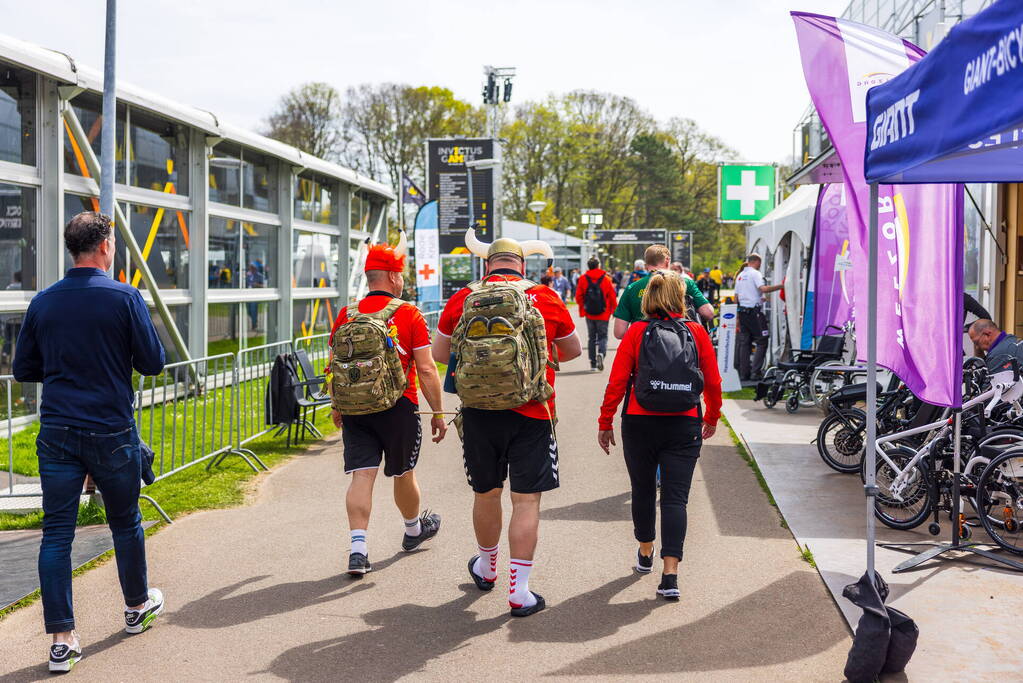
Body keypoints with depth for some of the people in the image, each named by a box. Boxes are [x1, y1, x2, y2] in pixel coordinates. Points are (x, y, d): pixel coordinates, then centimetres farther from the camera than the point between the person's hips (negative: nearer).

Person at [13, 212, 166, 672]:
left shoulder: (43, 301, 3)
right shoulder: (125, 298, -9)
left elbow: (23, 369, 9)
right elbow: (152, 362, -6)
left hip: (57, 432, 3)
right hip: (112, 434, -2)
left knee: (56, 534, 3)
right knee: (125, 523, 16)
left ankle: (62, 639, 1)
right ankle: (137, 606, 35)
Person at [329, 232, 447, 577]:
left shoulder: (346, 315, 2)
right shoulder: (409, 315, -9)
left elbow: (334, 366, 9)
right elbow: (426, 370, -11)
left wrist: (337, 407, 22)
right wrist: (438, 413, -3)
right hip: (399, 407, -2)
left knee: (361, 475, 0)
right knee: (403, 474, 16)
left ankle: (358, 548, -10)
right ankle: (414, 529, 40)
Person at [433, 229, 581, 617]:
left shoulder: (463, 299, 0)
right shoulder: (546, 299, -1)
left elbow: (440, 353, 10)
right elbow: (573, 350, 14)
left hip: (479, 411, 2)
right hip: (532, 413, -2)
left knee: (486, 494, 18)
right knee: (527, 500, 2)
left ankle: (486, 570, 39)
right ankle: (519, 592, 1)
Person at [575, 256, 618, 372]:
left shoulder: (583, 279, -3)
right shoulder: (606, 279, -6)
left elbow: (578, 297, 0)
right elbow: (612, 297, -2)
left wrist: (582, 309, 17)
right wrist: (615, 311, 12)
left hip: (589, 314, 2)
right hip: (603, 314, -2)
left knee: (591, 338, 12)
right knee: (602, 336, 7)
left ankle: (593, 364, 11)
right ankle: (601, 354, -23)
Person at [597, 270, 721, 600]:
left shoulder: (636, 332, -3)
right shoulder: (697, 332, 0)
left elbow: (617, 382, -6)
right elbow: (713, 381, 4)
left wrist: (605, 422, 3)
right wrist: (711, 418, 20)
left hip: (639, 423, 0)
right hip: (684, 425, 0)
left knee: (643, 490, 18)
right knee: (675, 498, 0)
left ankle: (645, 555, 35)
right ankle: (670, 574, -9)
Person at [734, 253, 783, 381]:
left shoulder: (740, 276, 16)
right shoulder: (755, 274, -8)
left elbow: (736, 296, 18)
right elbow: (764, 288, -24)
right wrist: (781, 286, -20)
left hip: (742, 311, 8)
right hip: (754, 311, -8)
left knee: (744, 342, 9)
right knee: (761, 342, -2)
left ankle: (744, 373, 9)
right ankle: (755, 372, -10)